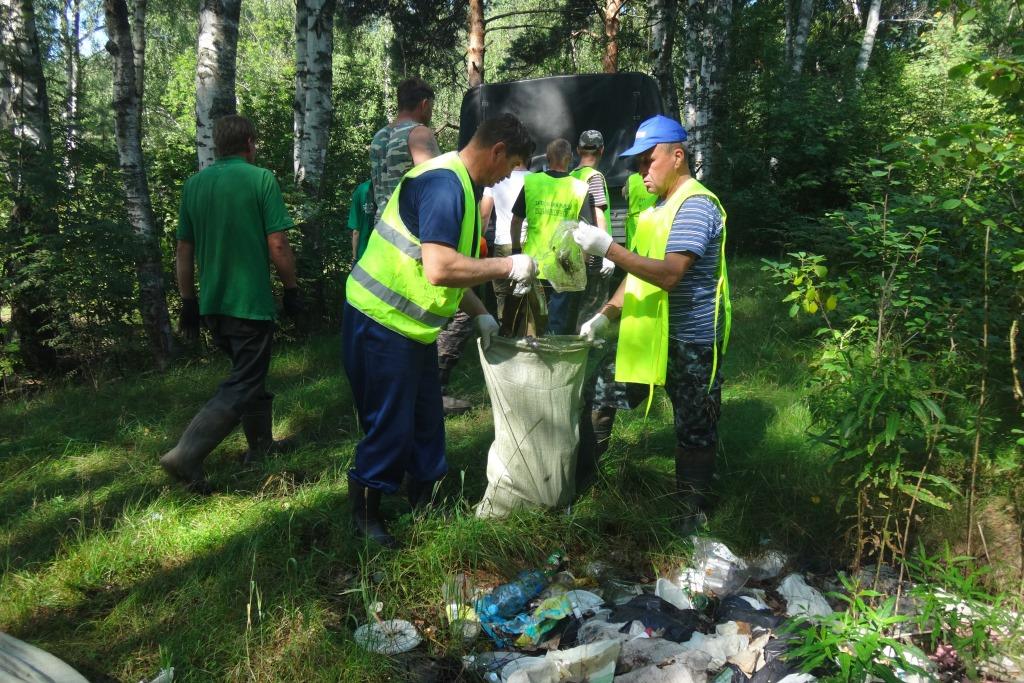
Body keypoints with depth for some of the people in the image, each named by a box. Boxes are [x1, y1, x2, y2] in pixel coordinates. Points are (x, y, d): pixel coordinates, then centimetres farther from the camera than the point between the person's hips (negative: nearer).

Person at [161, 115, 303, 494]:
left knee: (251, 373, 23)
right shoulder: (261, 179, -8)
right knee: (241, 387, -1)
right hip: (251, 303, -7)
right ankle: (186, 456, -12)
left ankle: (261, 445, 33)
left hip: (212, 305, 7)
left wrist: (188, 302, 16)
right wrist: (292, 290, -1)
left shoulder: (194, 184, 8)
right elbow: (278, 245, -13)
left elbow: (184, 249, 10)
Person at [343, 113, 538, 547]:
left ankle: (424, 505, 32)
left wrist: (478, 315, 13)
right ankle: (366, 516, 20)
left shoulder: (461, 185, 12)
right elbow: (439, 269, -32)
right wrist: (509, 266, -22)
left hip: (413, 327, 10)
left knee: (427, 422, 17)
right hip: (383, 323, -10)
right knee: (389, 427, 1)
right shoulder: (444, 183, -21)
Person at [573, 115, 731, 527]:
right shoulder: (661, 206, 14)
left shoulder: (695, 205, -16)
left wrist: (606, 247, -31)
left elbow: (669, 275, -28)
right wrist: (607, 315, 5)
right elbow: (639, 270, 16)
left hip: (693, 338, -9)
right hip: (660, 335, 9)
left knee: (694, 429, 3)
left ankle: (692, 508, 17)